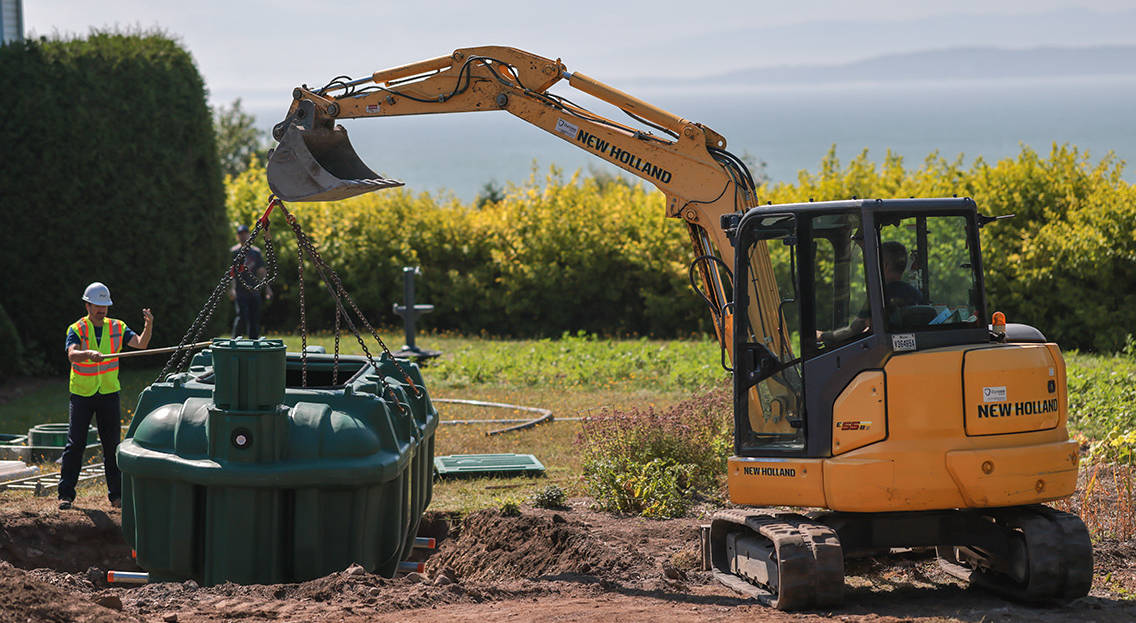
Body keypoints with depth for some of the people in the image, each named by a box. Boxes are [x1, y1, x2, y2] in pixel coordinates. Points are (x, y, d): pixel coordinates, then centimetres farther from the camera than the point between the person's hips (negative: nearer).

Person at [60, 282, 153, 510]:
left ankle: (116, 495, 10)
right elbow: (72, 355, -25)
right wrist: (90, 353, -46)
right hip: (82, 395, -2)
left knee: (112, 445, 4)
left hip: (109, 394, 2)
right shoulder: (76, 330, -8)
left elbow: (140, 343, -10)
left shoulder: (117, 328, 2)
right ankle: (66, 494, 1)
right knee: (75, 444, -5)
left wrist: (149, 325, -28)